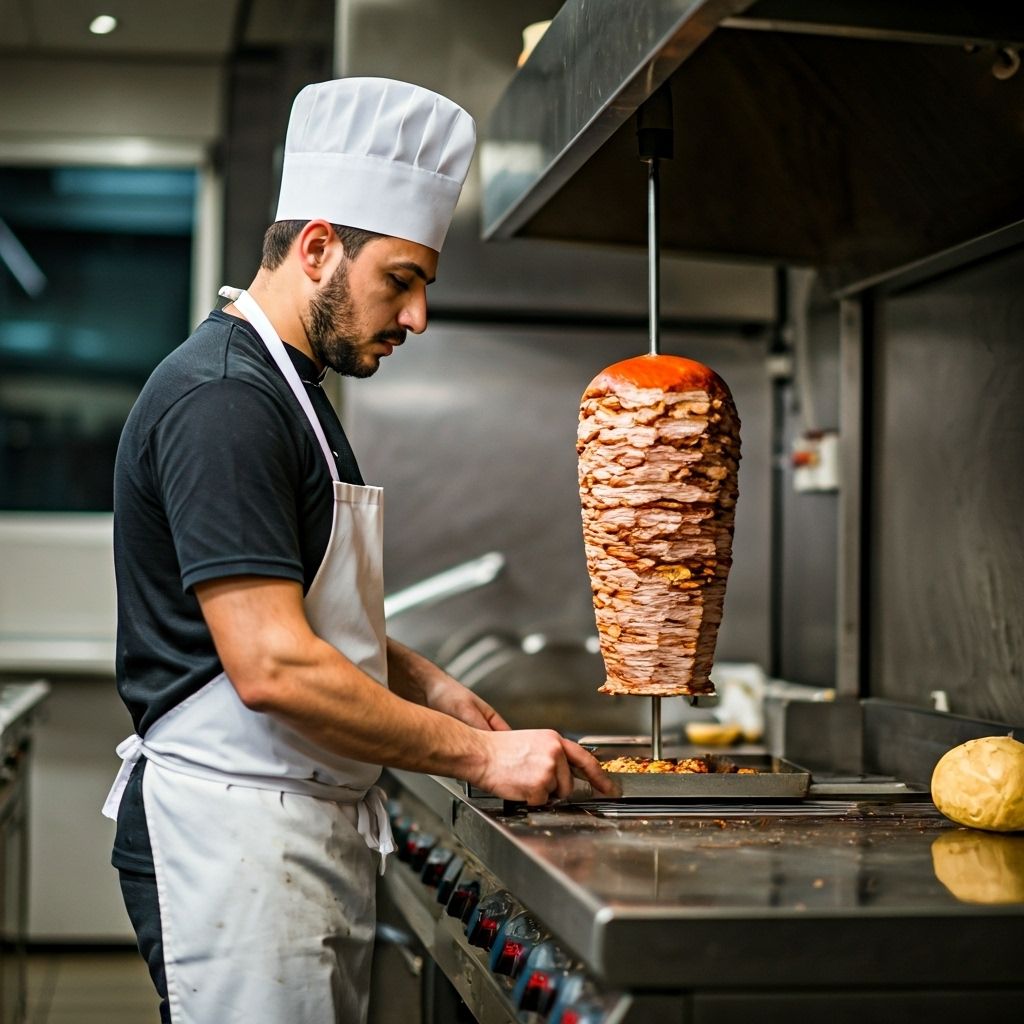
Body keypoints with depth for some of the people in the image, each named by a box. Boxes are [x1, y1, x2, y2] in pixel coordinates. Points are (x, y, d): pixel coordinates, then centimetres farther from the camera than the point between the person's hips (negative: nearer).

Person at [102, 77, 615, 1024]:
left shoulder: (288, 387, 16)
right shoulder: (221, 398, -17)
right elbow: (271, 667, -24)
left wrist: (426, 685, 10)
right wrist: (479, 753, -18)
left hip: (317, 828, 10)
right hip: (234, 830, -10)